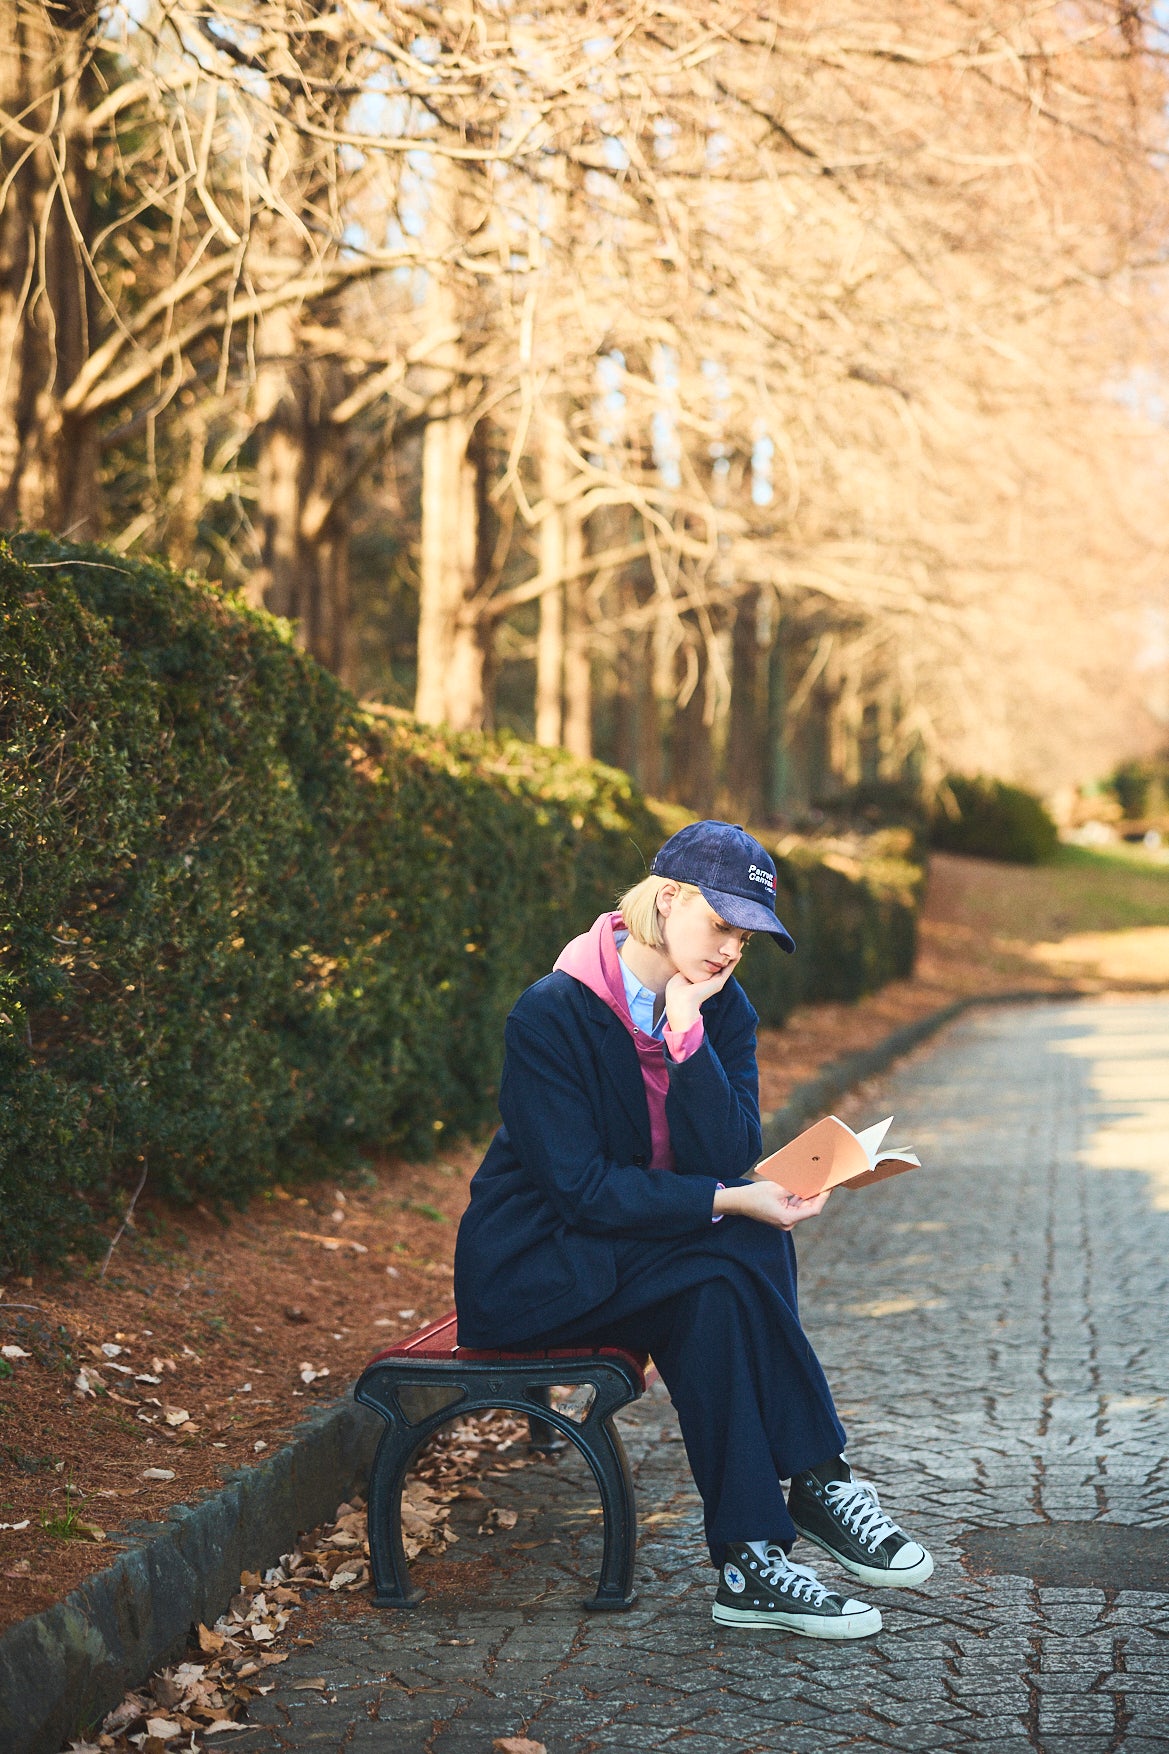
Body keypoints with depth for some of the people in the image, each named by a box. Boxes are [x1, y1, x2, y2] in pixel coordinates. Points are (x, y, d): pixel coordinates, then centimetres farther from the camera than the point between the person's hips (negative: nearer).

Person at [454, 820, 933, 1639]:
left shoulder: (722, 1011, 0)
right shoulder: (553, 1014, -18)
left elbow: (729, 1157, -14)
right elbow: (579, 1188, -23)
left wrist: (687, 1030, -23)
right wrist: (729, 1203, -29)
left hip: (646, 1249, 5)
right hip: (531, 1264, -5)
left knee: (719, 1295, -29)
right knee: (727, 1269, -30)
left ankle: (751, 1561, -26)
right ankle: (818, 1481, -21)